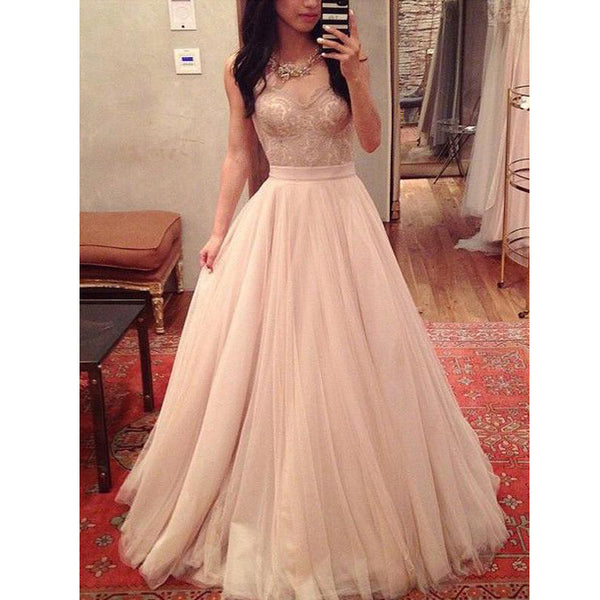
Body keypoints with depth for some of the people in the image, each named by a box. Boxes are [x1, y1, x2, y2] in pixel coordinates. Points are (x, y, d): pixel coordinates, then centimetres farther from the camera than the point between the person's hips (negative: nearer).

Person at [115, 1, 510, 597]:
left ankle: (362, 510, 29)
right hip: (275, 219, 0)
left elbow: (371, 139, -2)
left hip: (343, 217, 1)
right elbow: (237, 155, 4)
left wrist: (354, 77, -16)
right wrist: (219, 233, 0)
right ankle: (266, 515, 23)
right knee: (266, 360, 4)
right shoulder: (243, 69, 1)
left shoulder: (342, 55, 1)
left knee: (352, 358, 7)